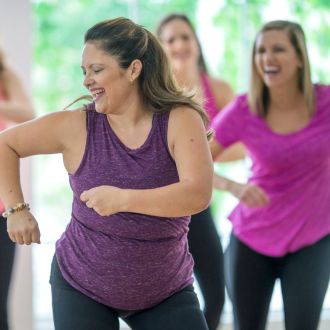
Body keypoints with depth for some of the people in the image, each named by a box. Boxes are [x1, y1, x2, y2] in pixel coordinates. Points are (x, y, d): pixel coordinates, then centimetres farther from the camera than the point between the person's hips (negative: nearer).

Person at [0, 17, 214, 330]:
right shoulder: (77, 126, -11)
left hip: (166, 291, 0)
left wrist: (123, 199, -36)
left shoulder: (180, 120, -14)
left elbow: (199, 195, -27)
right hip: (82, 287, 0)